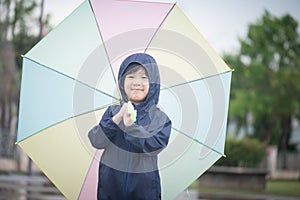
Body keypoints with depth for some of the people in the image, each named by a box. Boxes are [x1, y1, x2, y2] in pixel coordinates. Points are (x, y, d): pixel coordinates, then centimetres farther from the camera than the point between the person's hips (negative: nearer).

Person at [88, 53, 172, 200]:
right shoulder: (113, 111, 2)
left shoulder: (159, 118, -2)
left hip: (144, 184, -1)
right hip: (110, 181, 1)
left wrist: (130, 126, -25)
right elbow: (97, 142, -8)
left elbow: (154, 146, -16)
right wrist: (117, 119, -19)